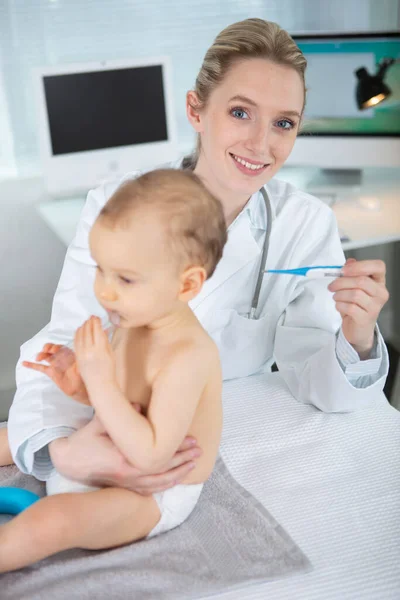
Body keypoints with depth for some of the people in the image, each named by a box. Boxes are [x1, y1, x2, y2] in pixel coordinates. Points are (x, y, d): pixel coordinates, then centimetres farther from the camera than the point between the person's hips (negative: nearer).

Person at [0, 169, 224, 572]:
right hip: (110, 456, 9)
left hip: (153, 494, -9)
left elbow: (150, 455, -35)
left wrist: (100, 379, -37)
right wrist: (79, 387, -13)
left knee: (51, 520, -29)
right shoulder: (134, 320, -7)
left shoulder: (188, 356, -32)